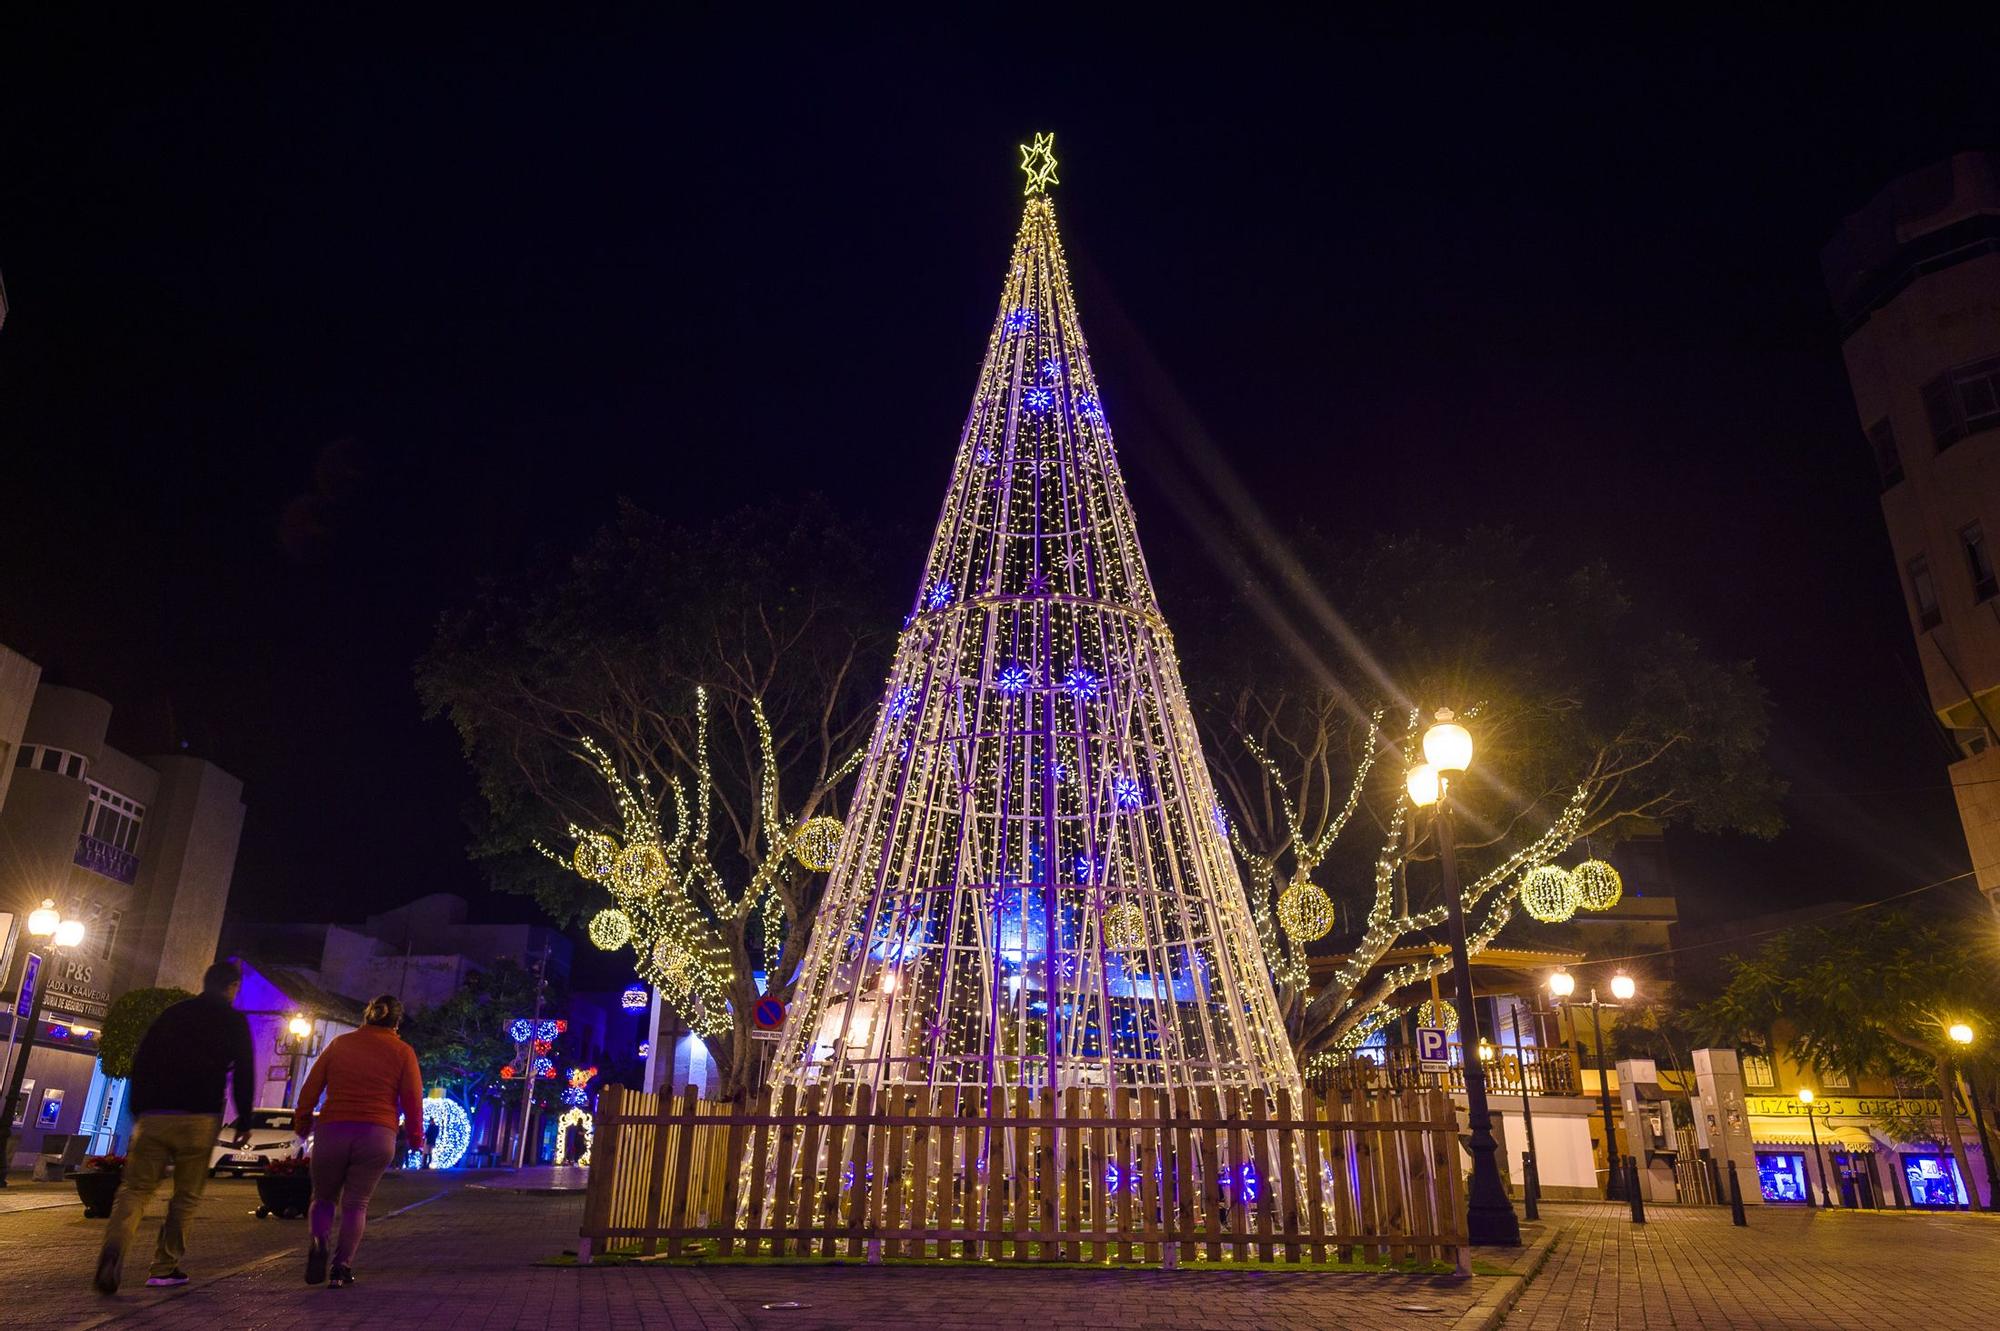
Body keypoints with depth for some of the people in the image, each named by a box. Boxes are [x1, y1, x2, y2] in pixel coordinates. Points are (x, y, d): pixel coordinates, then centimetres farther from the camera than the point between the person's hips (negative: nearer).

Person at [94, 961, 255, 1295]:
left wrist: (138, 1111, 21)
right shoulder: (234, 1021, 3)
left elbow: (140, 1064, 14)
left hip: (153, 1117, 3)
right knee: (186, 1196, 8)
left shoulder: (171, 1014, 15)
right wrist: (244, 1123, 6)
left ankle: (114, 1247, -22)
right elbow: (243, 1075, -1)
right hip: (199, 1119, -3)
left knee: (135, 1188, 4)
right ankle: (165, 1268, 7)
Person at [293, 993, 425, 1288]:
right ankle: (342, 1268, 0)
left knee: (323, 1197, 18)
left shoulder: (340, 1044, 8)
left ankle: (318, 1243, -8)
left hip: (331, 1131, 1)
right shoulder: (402, 1052, 3)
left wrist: (302, 1123, 25)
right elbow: (413, 1099, 0)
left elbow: (310, 1089, 11)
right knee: (356, 1204, 11)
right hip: (377, 1135, -1)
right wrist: (415, 1137, 11)